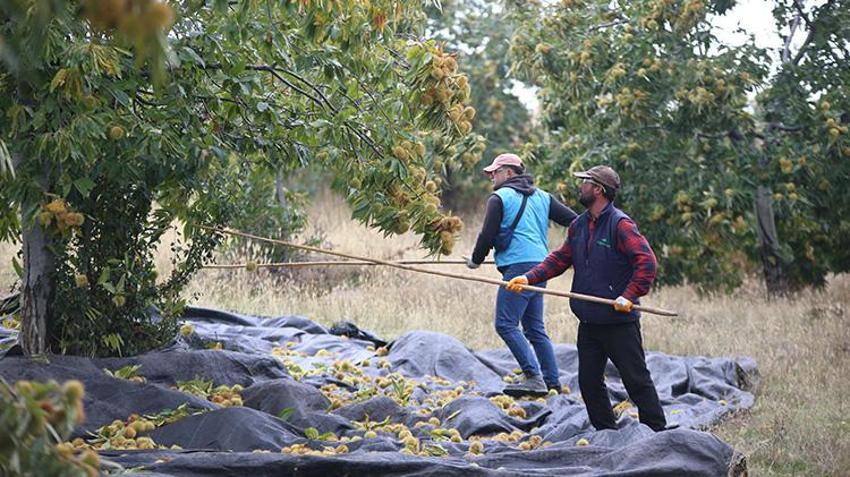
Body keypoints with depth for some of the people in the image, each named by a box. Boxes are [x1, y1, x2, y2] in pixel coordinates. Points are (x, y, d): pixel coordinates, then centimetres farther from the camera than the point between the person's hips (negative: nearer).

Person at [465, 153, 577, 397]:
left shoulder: (499, 198, 1)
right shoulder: (541, 197, 20)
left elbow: (488, 235, -3)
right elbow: (574, 220, 15)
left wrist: (476, 260, 13)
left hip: (518, 265, -8)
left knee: (506, 324, -9)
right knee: (535, 328, 13)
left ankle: (533, 377, -19)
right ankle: (551, 382, 12)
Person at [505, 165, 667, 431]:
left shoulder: (621, 225, -14)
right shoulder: (579, 226, 11)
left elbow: (646, 262, -21)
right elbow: (560, 259, 14)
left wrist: (629, 296, -25)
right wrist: (529, 277, 3)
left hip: (619, 321, -8)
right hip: (589, 321, 8)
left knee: (636, 380, -2)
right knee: (589, 381, 11)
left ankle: (657, 432, 6)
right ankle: (606, 432, 23)